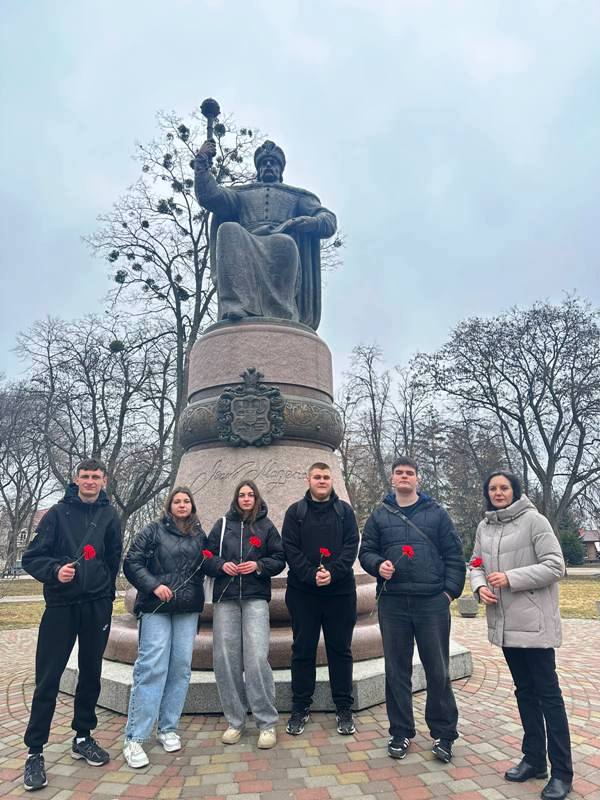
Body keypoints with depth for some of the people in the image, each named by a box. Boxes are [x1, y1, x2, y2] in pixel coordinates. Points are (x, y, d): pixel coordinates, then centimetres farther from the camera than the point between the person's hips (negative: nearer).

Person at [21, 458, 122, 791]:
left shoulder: (110, 516, 3)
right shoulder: (58, 513, -2)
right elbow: (31, 557, -5)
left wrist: (105, 591, 7)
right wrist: (55, 570, -22)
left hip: (97, 606, 2)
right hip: (61, 604, -2)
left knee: (91, 673, 13)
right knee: (48, 678, 1)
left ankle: (83, 737, 30)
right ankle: (35, 751, 17)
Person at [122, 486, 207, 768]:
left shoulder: (199, 536, 14)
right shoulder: (153, 530, 2)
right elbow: (132, 563, -3)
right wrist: (153, 586, -14)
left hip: (188, 610, 4)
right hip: (156, 608, -4)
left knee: (181, 667, 5)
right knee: (152, 668, -7)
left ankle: (168, 729, 20)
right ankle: (134, 738, 3)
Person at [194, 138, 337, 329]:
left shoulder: (297, 195, 34)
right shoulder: (243, 193, 37)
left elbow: (329, 220, 18)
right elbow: (209, 196, 21)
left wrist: (313, 222, -4)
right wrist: (202, 160, 14)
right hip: (245, 249, 1)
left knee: (284, 242, -37)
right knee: (229, 229, -32)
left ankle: (280, 318, -44)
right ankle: (236, 307, -46)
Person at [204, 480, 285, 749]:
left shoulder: (266, 526, 7)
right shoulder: (222, 524, 10)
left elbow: (279, 559, 7)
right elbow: (207, 556, 10)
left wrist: (258, 566, -10)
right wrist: (221, 564, -9)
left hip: (255, 598, -2)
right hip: (225, 598, 2)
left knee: (257, 658, -11)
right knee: (225, 659, 2)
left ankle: (267, 723, 4)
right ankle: (235, 721, 19)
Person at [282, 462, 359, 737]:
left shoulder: (344, 511, 6)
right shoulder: (295, 512, 4)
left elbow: (351, 546, -3)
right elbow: (290, 549, -4)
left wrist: (332, 572, -17)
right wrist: (311, 575, -17)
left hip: (340, 591, 1)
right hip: (302, 591, 0)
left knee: (340, 650, 10)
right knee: (303, 650, 9)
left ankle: (344, 709, 24)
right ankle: (300, 708, 24)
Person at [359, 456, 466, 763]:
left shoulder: (436, 513, 4)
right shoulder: (379, 515, 8)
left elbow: (454, 555, 4)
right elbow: (366, 552, 9)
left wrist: (450, 590, -4)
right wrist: (378, 564, -12)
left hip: (433, 602, -1)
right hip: (392, 603, 1)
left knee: (438, 671, 7)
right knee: (397, 671, 11)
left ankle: (443, 734, 25)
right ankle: (401, 732, 27)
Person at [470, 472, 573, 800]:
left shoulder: (533, 520, -11)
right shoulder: (484, 527, 8)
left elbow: (554, 566, -14)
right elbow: (476, 564, 13)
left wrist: (511, 578, -20)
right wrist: (480, 586, -8)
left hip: (534, 622, -6)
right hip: (505, 622, 6)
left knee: (547, 692, 2)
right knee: (524, 690, 17)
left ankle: (562, 772, 15)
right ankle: (534, 759, 30)